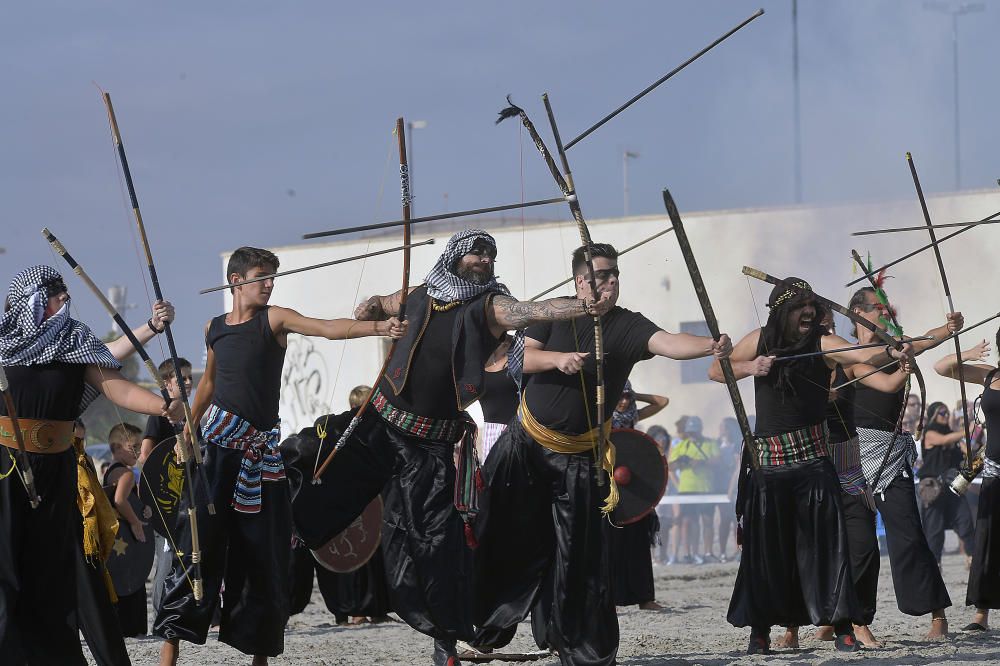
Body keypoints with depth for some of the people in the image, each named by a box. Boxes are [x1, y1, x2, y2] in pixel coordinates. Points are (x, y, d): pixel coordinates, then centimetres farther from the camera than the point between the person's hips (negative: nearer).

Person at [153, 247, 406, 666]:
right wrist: (191, 422, 27)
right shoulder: (214, 329, 9)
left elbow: (329, 329, -15)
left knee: (262, 547, 4)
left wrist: (379, 327, -29)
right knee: (199, 537, -9)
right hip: (219, 442, 0)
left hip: (261, 448, 0)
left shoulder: (274, 319, 0)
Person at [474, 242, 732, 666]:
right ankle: (484, 626, 17)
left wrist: (710, 346, -42)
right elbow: (523, 358, -6)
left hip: (578, 458, -1)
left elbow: (668, 343, -23)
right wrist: (558, 358, -25)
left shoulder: (627, 326, -7)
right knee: (504, 540, 4)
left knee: (580, 556, -1)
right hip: (525, 444, 1)